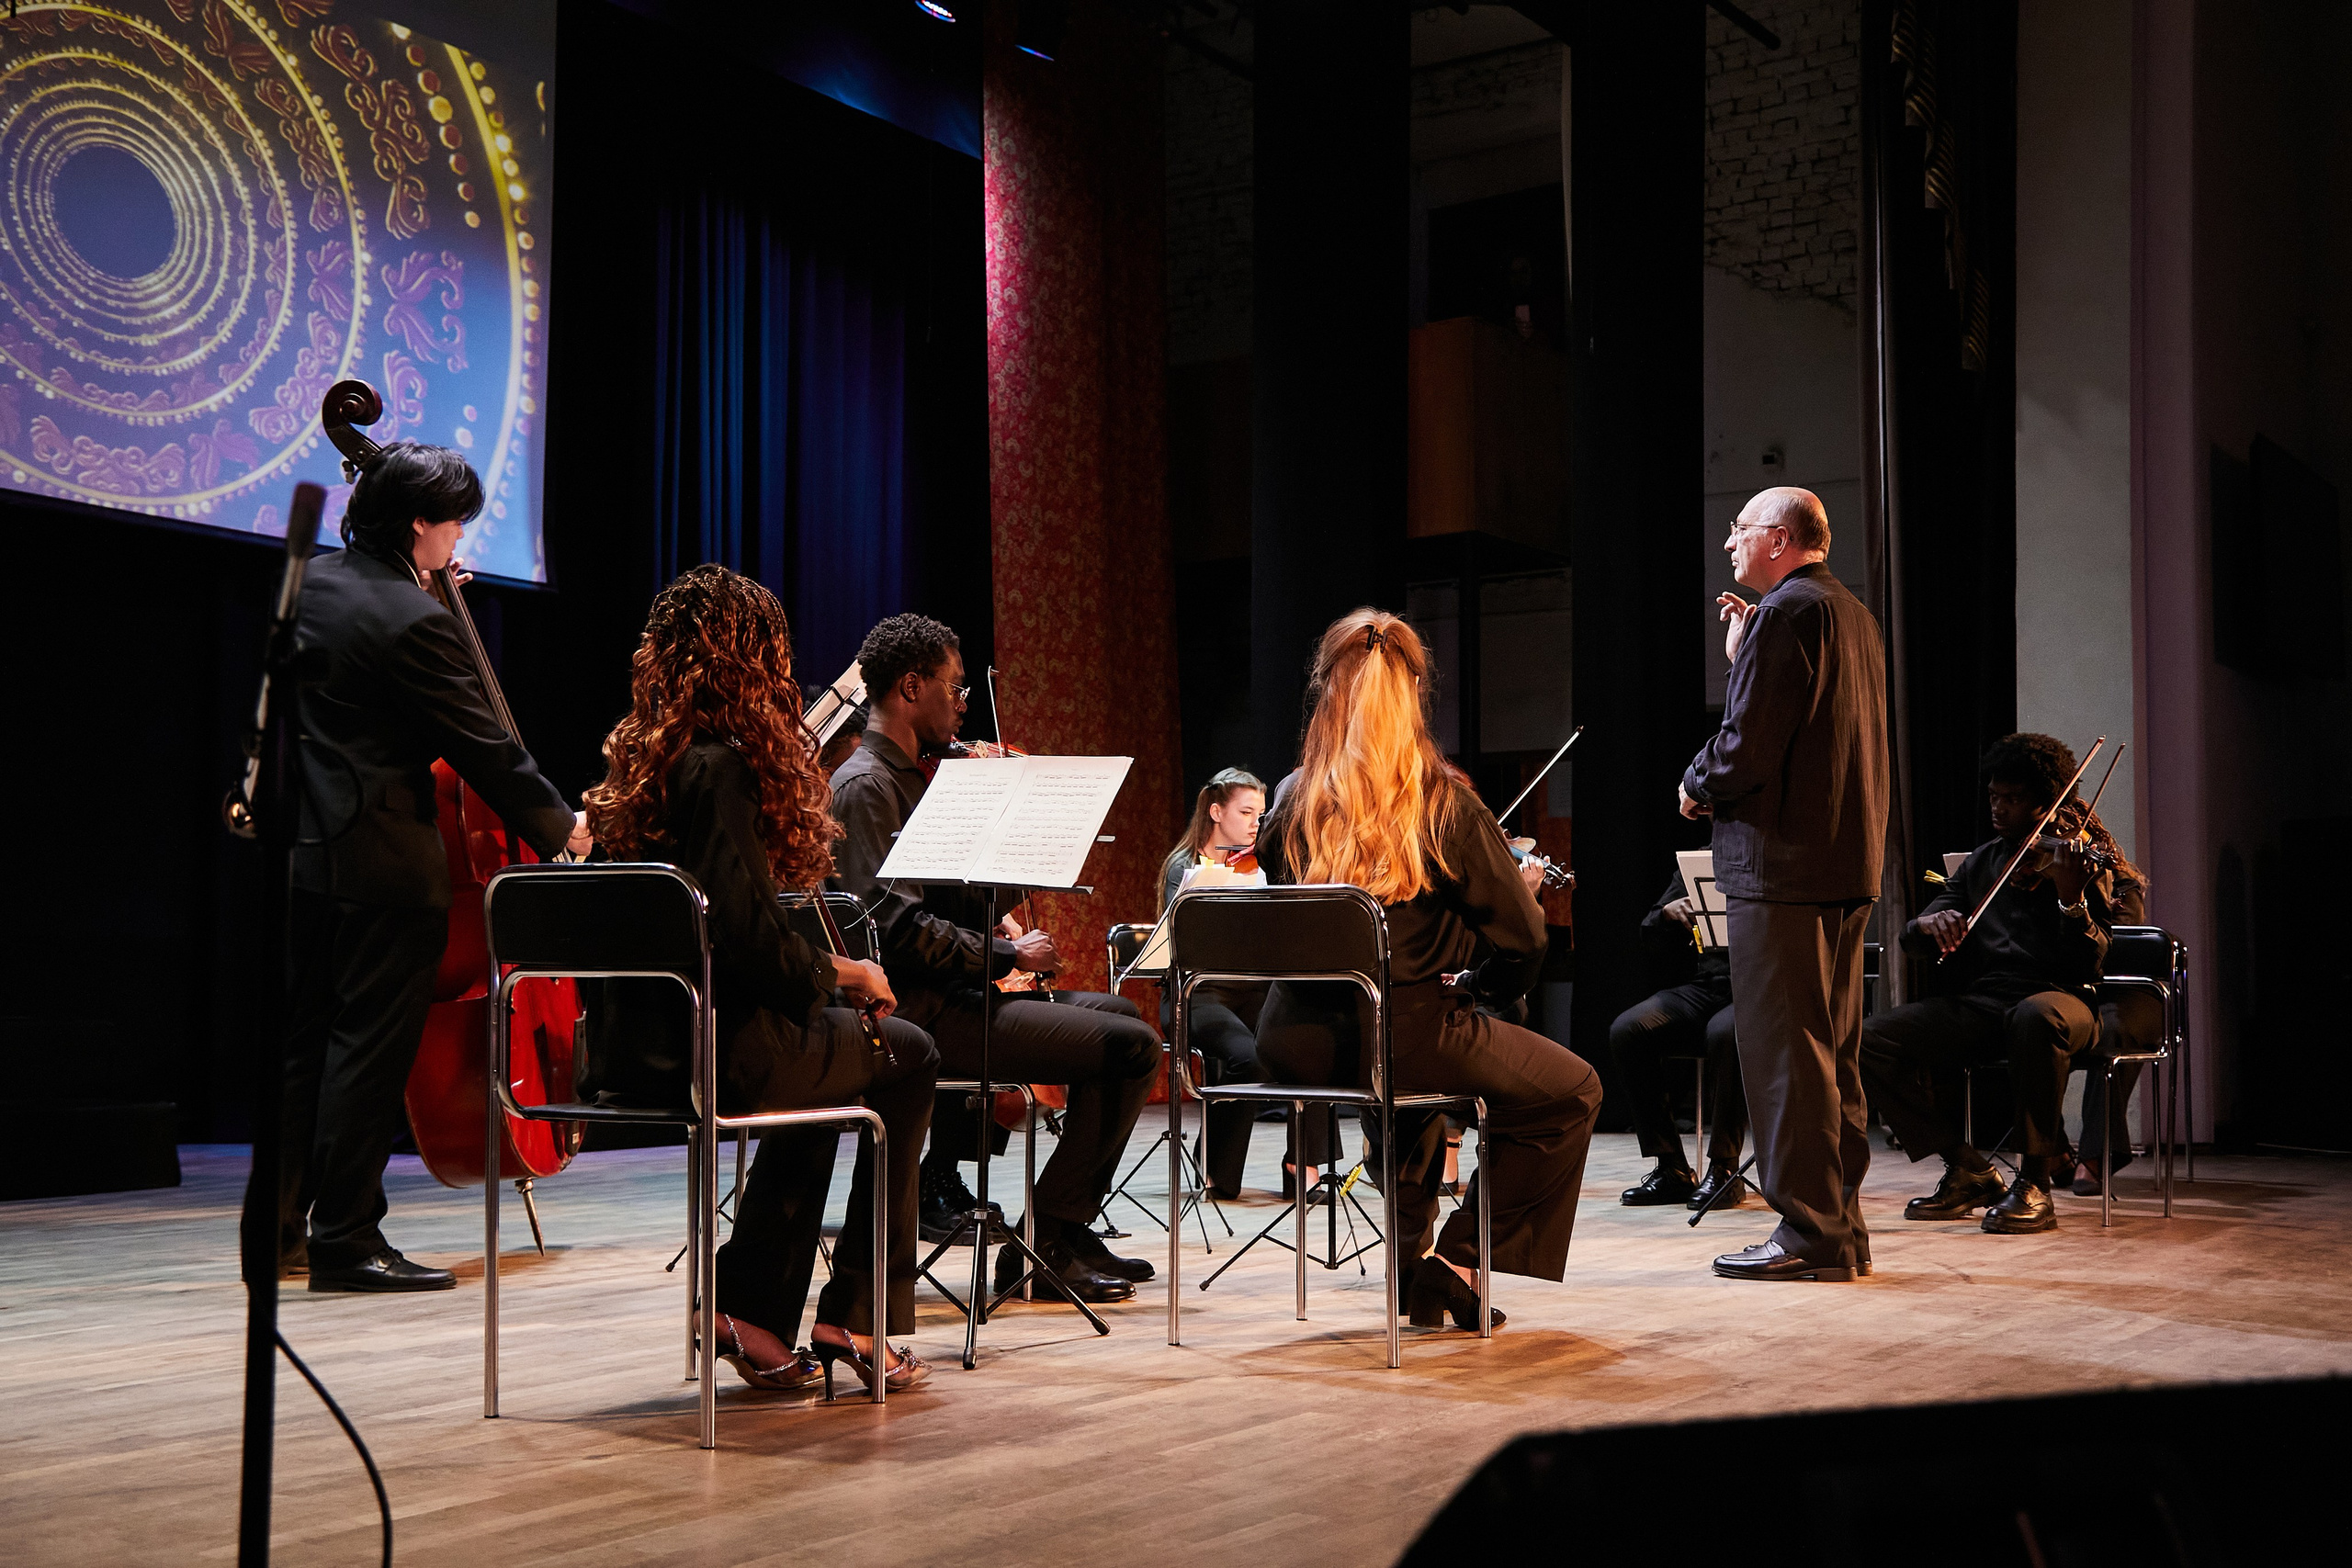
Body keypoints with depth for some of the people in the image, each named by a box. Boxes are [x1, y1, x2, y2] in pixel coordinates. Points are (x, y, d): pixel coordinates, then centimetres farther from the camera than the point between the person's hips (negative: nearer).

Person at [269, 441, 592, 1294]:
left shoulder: (315, 584, 7)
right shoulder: (415, 623, -18)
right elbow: (483, 747, -14)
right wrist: (561, 825, -1)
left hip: (306, 849, 9)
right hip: (383, 863, -9)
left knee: (306, 1041, 15)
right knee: (369, 1047, -2)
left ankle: (278, 1227, 23)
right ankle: (346, 1240, 3)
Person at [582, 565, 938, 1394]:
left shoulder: (639, 757, 10)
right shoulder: (721, 764, -16)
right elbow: (750, 940, -21)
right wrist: (840, 973, -4)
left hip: (627, 1045, 9)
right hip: (704, 1043, -9)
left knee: (821, 1048, 32)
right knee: (907, 1055, 15)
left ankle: (752, 1306, 24)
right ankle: (856, 1315, 18)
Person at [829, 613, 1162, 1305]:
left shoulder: (910, 776, 19)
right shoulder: (865, 784, -12)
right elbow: (892, 919, -23)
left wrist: (995, 923, 7)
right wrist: (1005, 954, -16)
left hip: (948, 993, 11)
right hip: (915, 1009, -10)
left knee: (1116, 1012, 22)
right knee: (1130, 1045, -16)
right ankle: (1048, 1243, -9)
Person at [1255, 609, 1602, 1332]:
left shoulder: (1292, 804, 0)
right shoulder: (1444, 804, -10)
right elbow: (1522, 944, -9)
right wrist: (1473, 987, 12)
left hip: (1297, 1050, 5)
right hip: (1404, 1041, -5)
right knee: (1572, 1092, 18)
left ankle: (1412, 1258, 40)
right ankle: (1457, 1266, 14)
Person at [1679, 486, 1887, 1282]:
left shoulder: (1785, 613, -13)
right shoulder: (1854, 615, 17)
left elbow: (1749, 745, -19)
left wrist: (1697, 786, -1)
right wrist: (1746, 653, 14)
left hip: (1781, 862, -10)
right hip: (1848, 863, 10)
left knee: (1785, 1054, -5)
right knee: (1833, 1052, 14)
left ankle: (1809, 1233, -2)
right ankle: (1840, 1227, 21)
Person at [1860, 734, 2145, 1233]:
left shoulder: (2084, 862, 4)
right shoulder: (1982, 862, 19)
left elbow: (2090, 964, -9)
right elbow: (1911, 939, 14)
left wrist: (2070, 897, -26)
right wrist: (1930, 924, -11)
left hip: (2058, 996, -5)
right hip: (1979, 1001, 5)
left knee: (2038, 1016, -43)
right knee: (1871, 1041, -18)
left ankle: (2035, 1182, -26)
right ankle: (1968, 1171, -4)